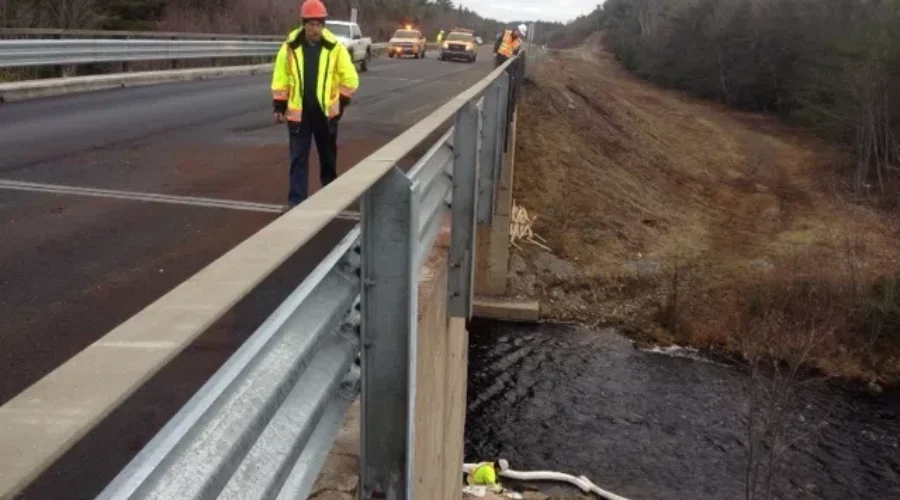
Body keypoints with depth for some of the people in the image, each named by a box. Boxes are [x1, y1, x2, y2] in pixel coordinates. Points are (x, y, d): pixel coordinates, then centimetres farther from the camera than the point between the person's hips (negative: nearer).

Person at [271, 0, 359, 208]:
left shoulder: (335, 47, -6)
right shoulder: (290, 47, -5)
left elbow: (350, 78, 0)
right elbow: (280, 78, 2)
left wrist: (341, 103, -2)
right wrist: (279, 107, 1)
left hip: (326, 113, 1)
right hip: (299, 113, 0)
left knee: (328, 156, 15)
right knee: (298, 158, 0)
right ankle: (296, 200, 4)